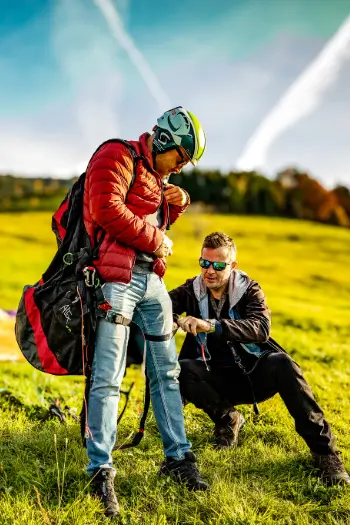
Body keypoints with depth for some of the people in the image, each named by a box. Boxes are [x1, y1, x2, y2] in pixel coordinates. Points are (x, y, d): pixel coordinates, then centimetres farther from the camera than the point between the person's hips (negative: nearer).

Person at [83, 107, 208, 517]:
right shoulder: (117, 157, -6)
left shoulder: (157, 174, 21)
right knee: (108, 378, -9)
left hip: (152, 279, 9)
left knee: (166, 371, 11)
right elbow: (106, 210, -19)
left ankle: (177, 457, 21)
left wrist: (177, 203, 10)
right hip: (116, 278, -9)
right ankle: (101, 471, -2)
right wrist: (155, 239, -10)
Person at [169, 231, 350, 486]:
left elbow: (261, 328, -28)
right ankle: (226, 419, 0)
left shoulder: (249, 290, -7)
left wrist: (212, 326, -42)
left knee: (281, 363, -34)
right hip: (219, 381, 2)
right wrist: (174, 318, -41)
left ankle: (324, 451, -27)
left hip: (255, 376, -2)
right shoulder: (192, 290, -1)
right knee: (181, 370, -28)